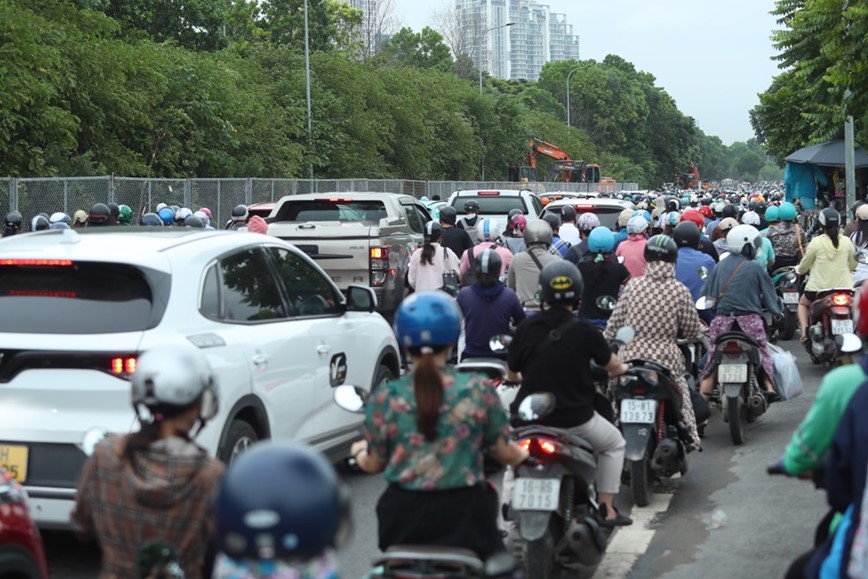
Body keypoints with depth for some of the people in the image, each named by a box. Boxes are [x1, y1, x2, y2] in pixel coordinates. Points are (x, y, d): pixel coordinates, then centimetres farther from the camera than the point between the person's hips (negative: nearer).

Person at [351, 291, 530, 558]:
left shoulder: (384, 399, -6)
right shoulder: (479, 390, -7)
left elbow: (373, 464, 4)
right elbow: (504, 453, 1)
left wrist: (359, 451, 27)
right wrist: (524, 455, 25)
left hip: (404, 515, 1)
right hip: (463, 511, -1)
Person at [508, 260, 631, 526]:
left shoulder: (526, 327, -6)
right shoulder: (584, 330, -11)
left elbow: (511, 373, 4)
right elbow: (613, 367, 0)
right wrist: (623, 368, 25)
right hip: (574, 419, -2)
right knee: (614, 444, 25)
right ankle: (607, 508, 22)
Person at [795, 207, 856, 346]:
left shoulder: (816, 242, -10)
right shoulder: (846, 241, -3)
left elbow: (804, 266, -1)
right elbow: (853, 265, 8)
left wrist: (798, 270, 22)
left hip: (819, 288, -2)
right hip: (843, 287, 2)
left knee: (803, 304, 24)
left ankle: (805, 331, 4)